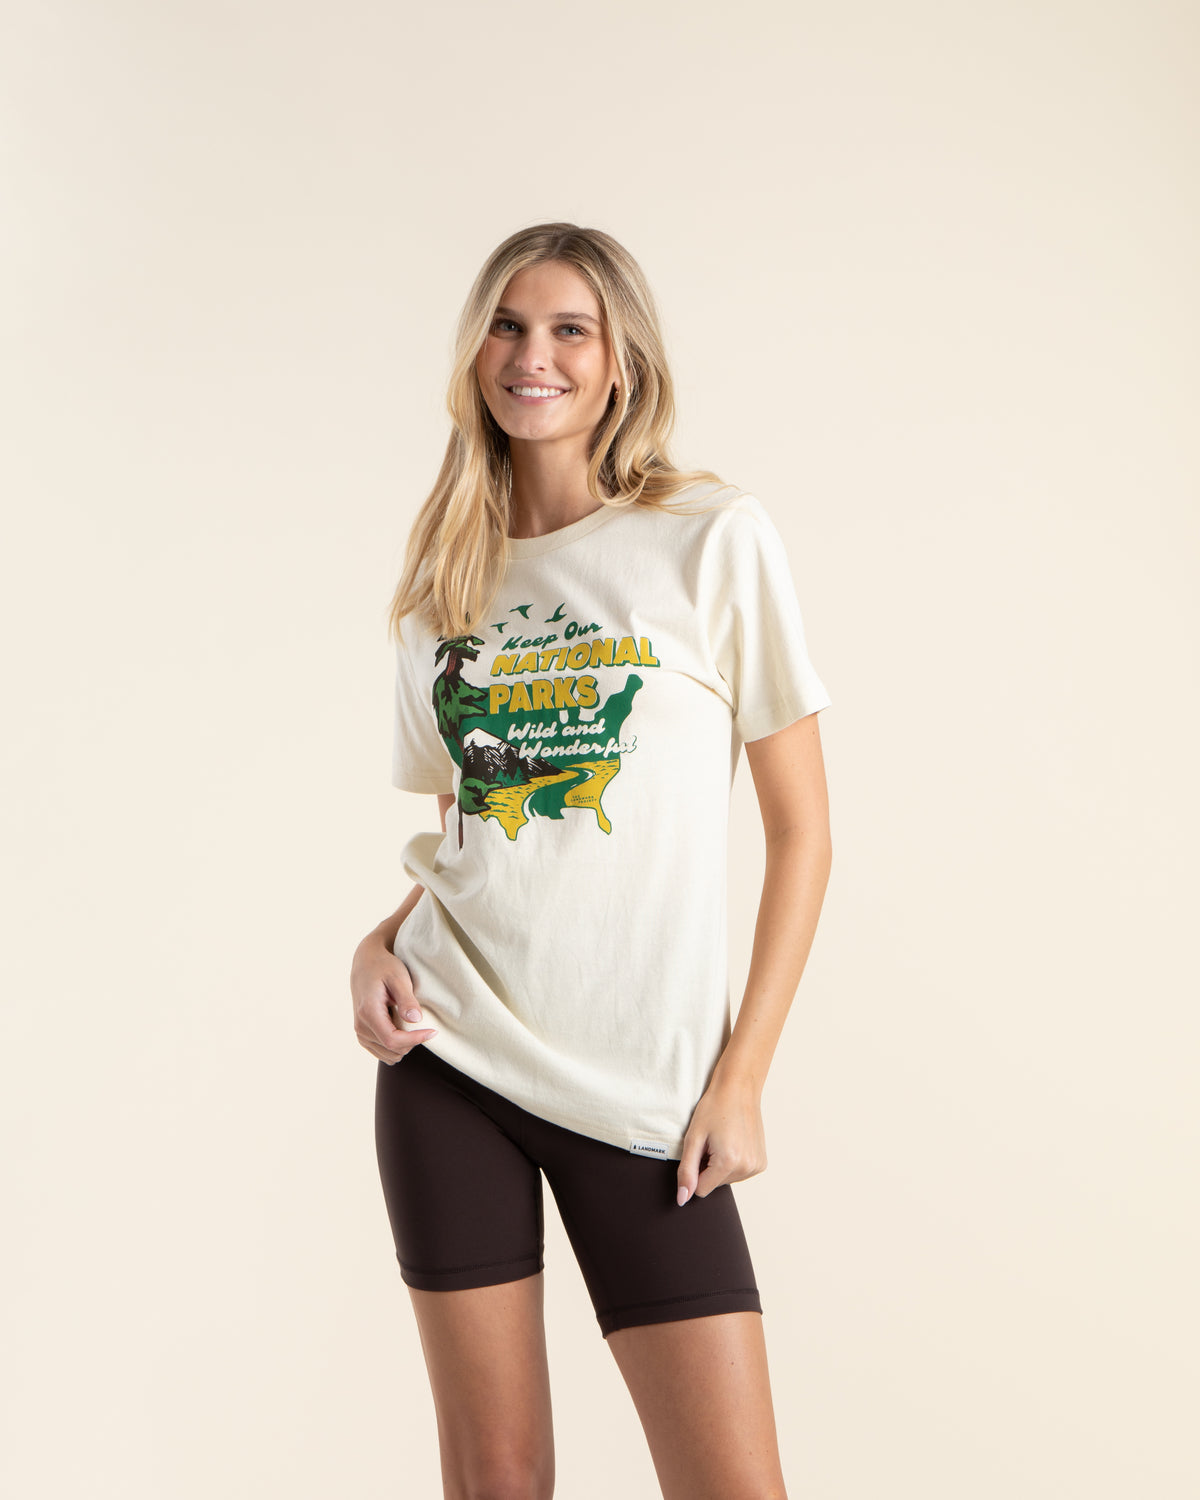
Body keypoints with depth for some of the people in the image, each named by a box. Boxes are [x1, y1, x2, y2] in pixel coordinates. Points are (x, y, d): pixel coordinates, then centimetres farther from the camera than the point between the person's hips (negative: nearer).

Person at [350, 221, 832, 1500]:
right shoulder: (448, 577, 11)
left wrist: (741, 1076, -6)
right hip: (448, 1056, 3)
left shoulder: (717, 539, -2)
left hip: (642, 1085, -3)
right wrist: (379, 942, -2)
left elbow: (802, 832, -2)